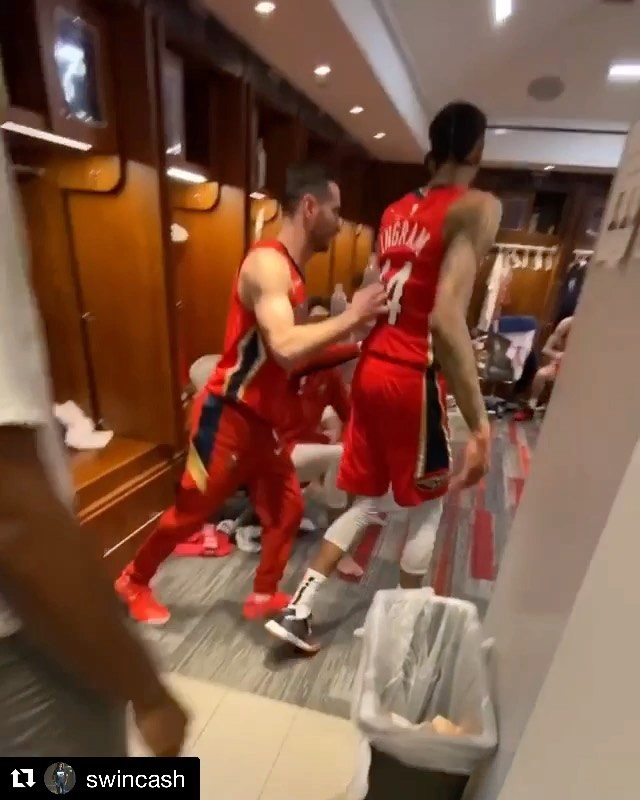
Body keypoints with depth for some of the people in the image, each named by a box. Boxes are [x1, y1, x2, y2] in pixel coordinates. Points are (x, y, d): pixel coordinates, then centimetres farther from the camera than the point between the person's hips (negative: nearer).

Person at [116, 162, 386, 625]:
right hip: (229, 417, -9)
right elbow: (286, 349, -33)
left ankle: (264, 597, 34)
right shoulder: (268, 263, -19)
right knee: (191, 512, 10)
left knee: (287, 509, 13)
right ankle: (134, 582, 38)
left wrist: (349, 343, 11)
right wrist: (352, 316, -24)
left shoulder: (293, 273, 12)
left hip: (264, 422, 9)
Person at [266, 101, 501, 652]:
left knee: (367, 500, 19)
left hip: (371, 369, 7)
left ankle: (297, 610, 23)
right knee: (427, 507, 16)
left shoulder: (395, 212, 15)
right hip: (412, 378, -6)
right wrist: (480, 425, -22)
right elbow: (446, 319, -22)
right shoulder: (477, 208, -8)